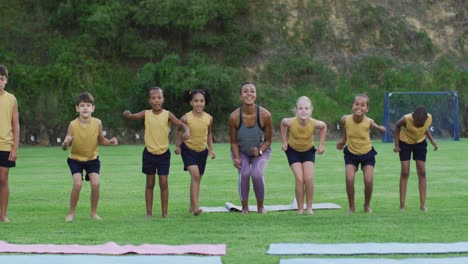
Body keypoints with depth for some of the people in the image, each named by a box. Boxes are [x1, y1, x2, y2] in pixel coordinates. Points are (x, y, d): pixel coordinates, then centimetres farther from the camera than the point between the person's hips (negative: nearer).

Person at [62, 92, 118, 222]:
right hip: (75, 159, -2)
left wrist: (110, 142, -20)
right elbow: (65, 148, -18)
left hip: (92, 159, 2)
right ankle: (71, 213, -1)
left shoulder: (97, 123, -17)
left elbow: (101, 140, 1)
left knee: (95, 183, -15)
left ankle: (93, 213, 5)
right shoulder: (73, 125, -22)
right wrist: (66, 143, -40)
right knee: (77, 184, -19)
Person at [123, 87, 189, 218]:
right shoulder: (146, 114, -3)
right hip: (149, 153, 1)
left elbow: (182, 124, -15)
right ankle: (149, 212, 15)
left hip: (163, 153, -1)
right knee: (150, 184, 9)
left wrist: (186, 131, -38)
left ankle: (164, 212, 8)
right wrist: (127, 114, -35)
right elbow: (132, 116, -11)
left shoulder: (167, 115, -8)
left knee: (163, 183, -1)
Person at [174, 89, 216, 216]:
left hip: (202, 151, 4)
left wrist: (211, 149, 7)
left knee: (197, 178, 10)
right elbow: (178, 131, 2)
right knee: (195, 174, -22)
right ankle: (195, 206, -24)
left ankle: (192, 206, 24)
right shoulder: (186, 118, -17)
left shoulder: (209, 118, -8)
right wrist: (177, 146, 0)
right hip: (188, 149, -4)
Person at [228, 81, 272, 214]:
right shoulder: (234, 117, -24)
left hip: (261, 151, 0)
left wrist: (260, 151, -28)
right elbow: (234, 142, -10)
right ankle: (244, 207, -4)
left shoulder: (265, 115, -25)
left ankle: (260, 206, 1)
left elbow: (268, 140, -11)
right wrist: (236, 158, -23)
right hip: (241, 152, 0)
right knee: (244, 173, -24)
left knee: (257, 174, -24)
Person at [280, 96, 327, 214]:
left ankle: (309, 208, 3)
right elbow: (282, 123, -5)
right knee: (299, 179, -13)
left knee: (309, 179, -12)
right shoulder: (291, 122, -30)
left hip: (308, 151, 1)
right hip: (293, 151, -1)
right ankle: (300, 209, -2)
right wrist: (284, 141, -5)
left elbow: (324, 126, -6)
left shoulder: (315, 123, -29)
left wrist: (321, 144, -5)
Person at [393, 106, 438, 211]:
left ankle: (422, 204, -2)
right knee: (405, 172, -7)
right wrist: (396, 144, -12)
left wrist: (432, 140, -13)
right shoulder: (406, 119, -33)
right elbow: (397, 126, -11)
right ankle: (402, 204, -4)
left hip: (420, 143, 2)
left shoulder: (429, 118, -25)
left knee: (422, 171, -4)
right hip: (405, 143, -2)